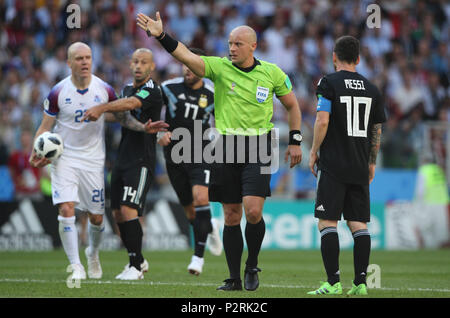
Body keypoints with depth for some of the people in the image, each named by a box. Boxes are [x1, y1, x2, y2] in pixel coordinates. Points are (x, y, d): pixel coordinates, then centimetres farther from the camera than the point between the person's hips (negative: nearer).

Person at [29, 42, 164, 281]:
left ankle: (93, 253, 37)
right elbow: (45, 127, 0)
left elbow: (122, 116, 10)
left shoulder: (104, 90, -3)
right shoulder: (58, 92, -7)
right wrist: (37, 154, -17)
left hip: (93, 160, 2)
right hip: (64, 158, -2)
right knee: (66, 209, -18)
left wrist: (142, 127, -8)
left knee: (96, 217, 5)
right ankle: (76, 267, -10)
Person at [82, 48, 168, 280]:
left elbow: (130, 104, -31)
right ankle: (138, 260, 23)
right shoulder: (128, 88, 15)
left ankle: (135, 267, -7)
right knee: (118, 213, 8)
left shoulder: (152, 91, -12)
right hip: (122, 159, 8)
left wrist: (102, 108, -45)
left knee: (128, 210, -16)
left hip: (141, 161, -8)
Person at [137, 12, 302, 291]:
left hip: (258, 148, -2)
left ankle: (252, 267, 8)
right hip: (227, 147, 2)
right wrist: (161, 36, -26)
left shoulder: (272, 73, 1)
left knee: (253, 211, -15)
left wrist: (295, 142, 9)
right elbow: (186, 56, -12)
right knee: (231, 216, 3)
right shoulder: (220, 68, 0)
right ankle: (234, 278, 12)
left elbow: (292, 105, 13)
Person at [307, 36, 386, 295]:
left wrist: (314, 152, -3)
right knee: (359, 223, 7)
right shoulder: (372, 89, 10)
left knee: (328, 221, -2)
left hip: (333, 164, -5)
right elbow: (377, 130, 14)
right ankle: (361, 282, 3)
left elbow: (322, 121, -14)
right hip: (360, 167, 5)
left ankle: (333, 282, -9)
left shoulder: (329, 83, -5)